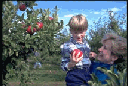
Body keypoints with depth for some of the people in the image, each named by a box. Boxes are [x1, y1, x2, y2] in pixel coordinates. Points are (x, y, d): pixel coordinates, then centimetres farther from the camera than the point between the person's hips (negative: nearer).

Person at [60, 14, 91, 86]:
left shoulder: (86, 43, 9)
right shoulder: (66, 46, -9)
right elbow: (63, 66, -8)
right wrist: (72, 63, -25)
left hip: (88, 77, 6)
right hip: (75, 79, -5)